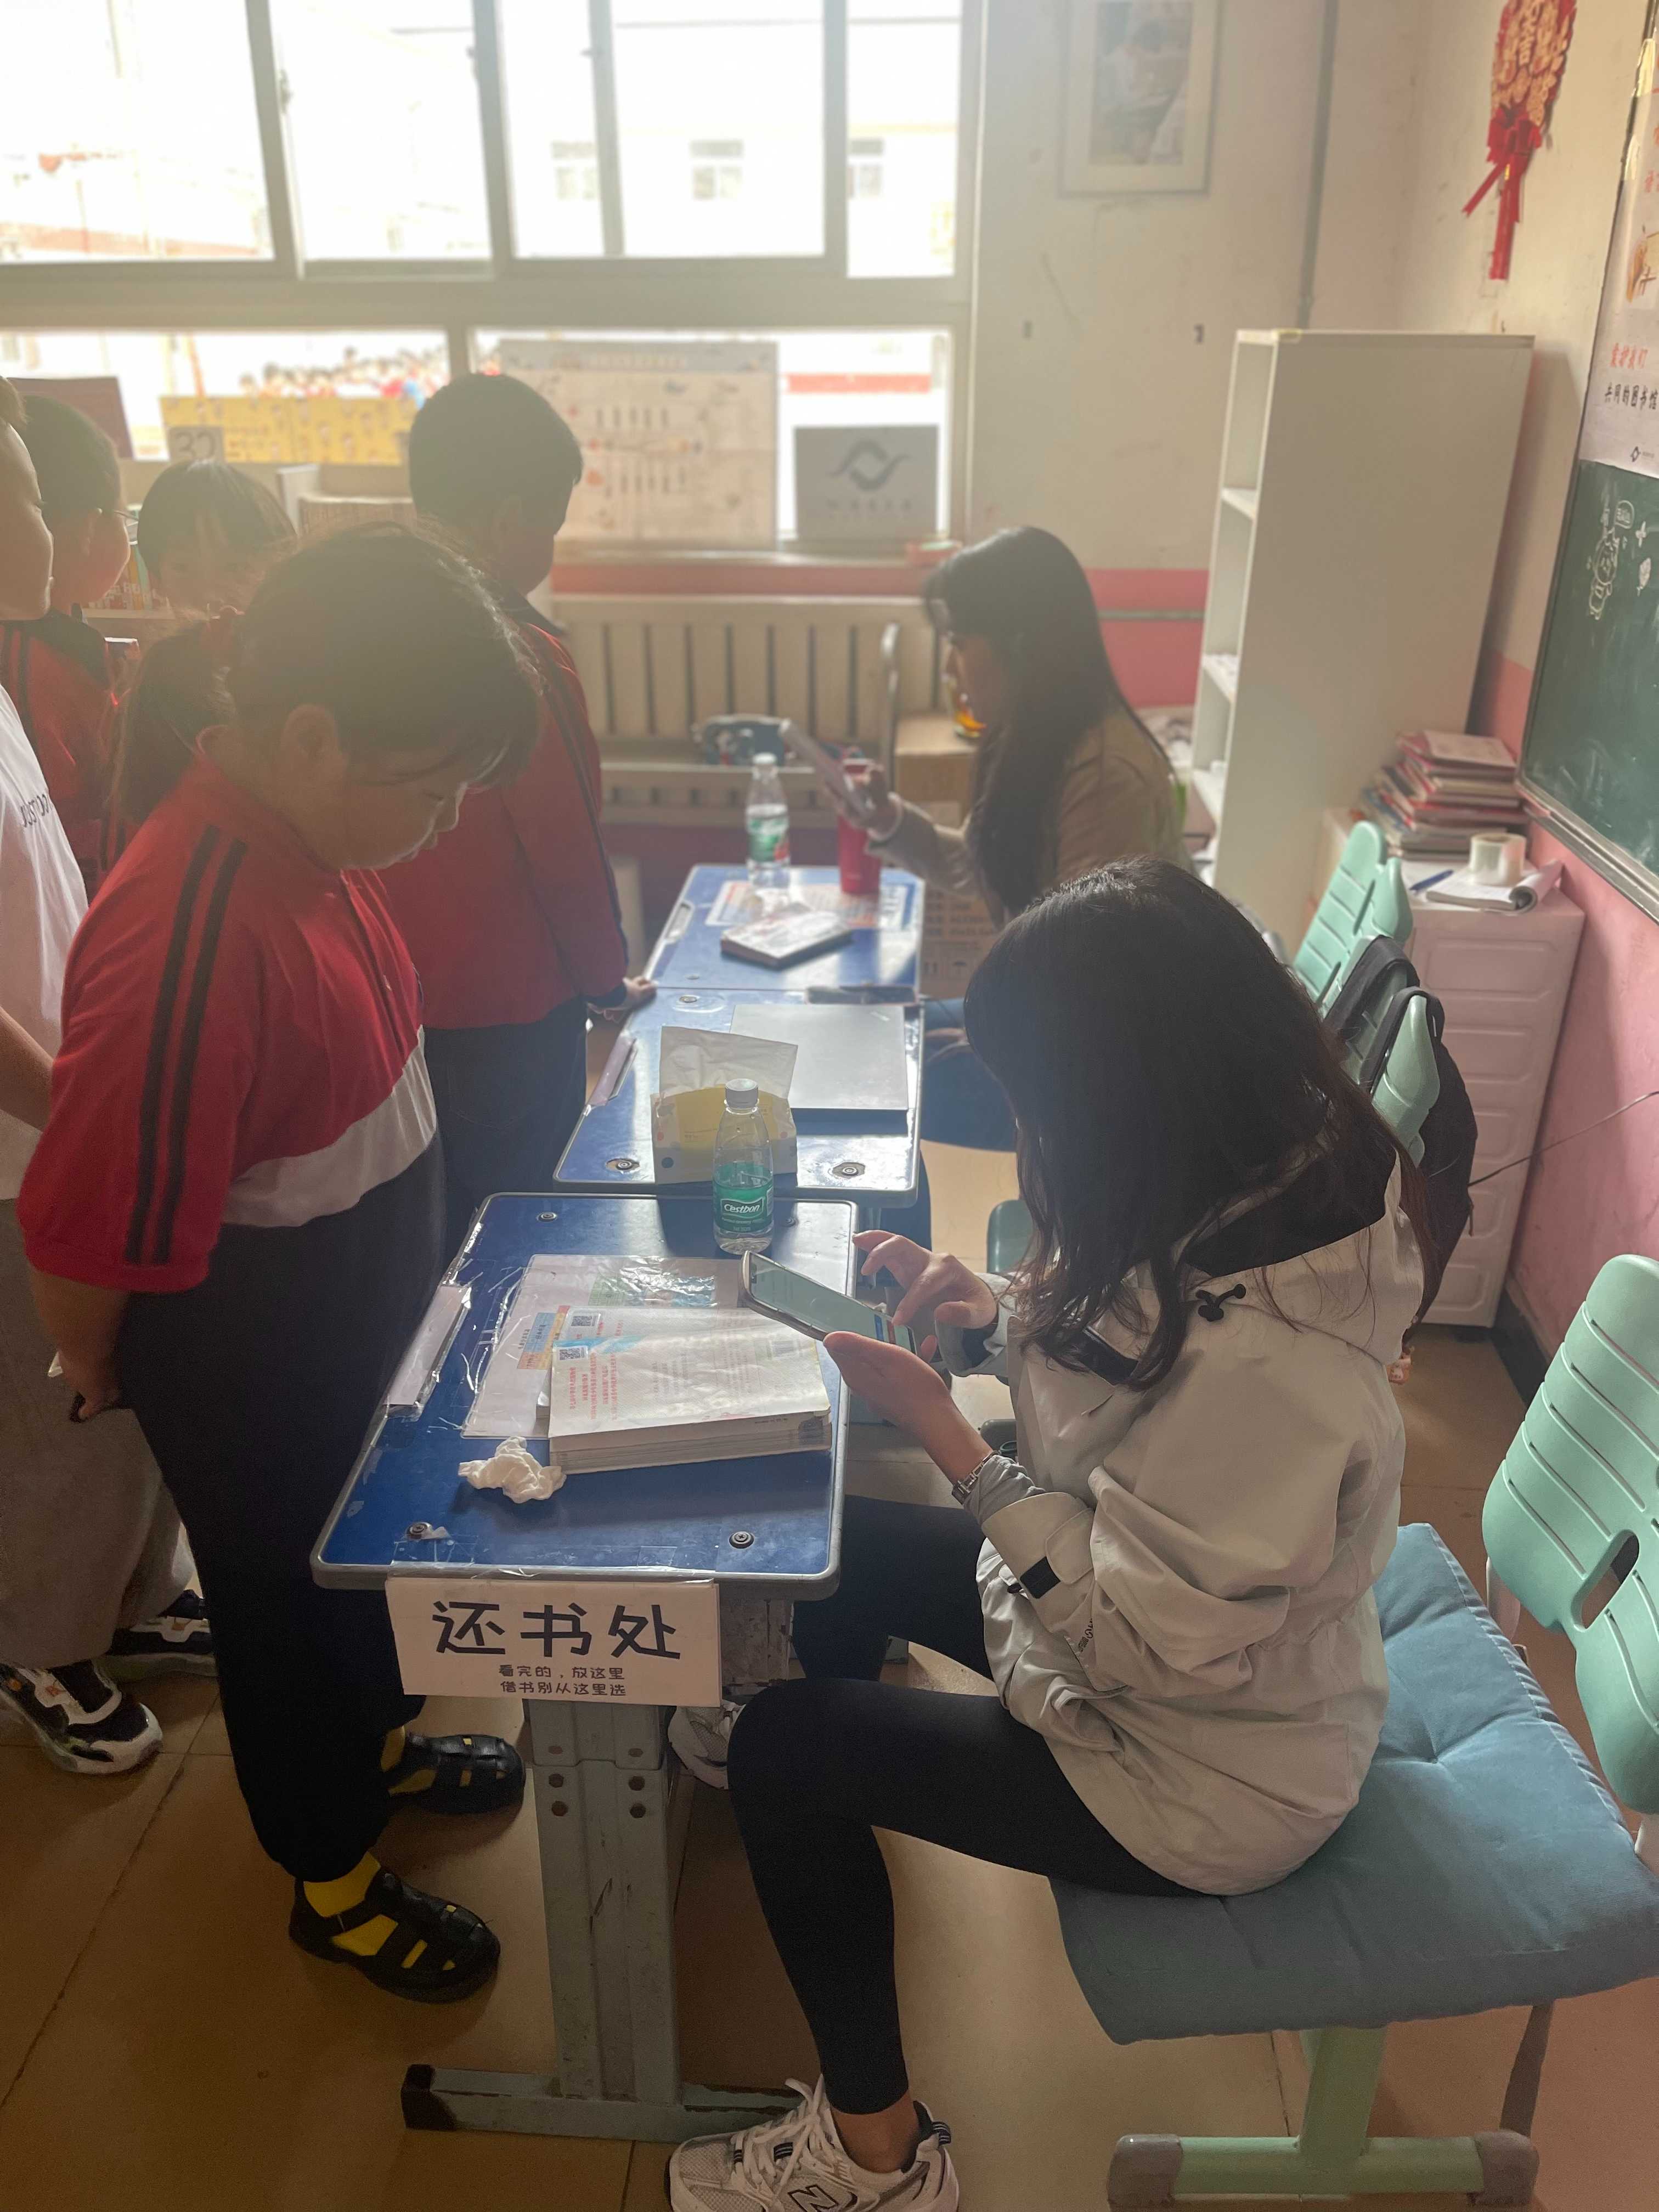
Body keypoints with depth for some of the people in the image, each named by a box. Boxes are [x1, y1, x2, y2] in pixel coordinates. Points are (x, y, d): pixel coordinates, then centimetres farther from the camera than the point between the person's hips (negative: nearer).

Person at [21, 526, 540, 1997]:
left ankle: (376, 1740, 57)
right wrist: (98, 1367, -8)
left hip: (356, 1303, 8)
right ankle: (334, 1876, 43)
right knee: (279, 1584, 17)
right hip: (245, 1353, -8)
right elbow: (91, 1230, -28)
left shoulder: (299, 828, -10)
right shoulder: (189, 941, -37)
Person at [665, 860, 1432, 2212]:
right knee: (830, 1553, 14)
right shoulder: (1273, 1181, -12)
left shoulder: (1263, 1357, -40)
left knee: (782, 1752, -2)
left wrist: (946, 1435, -29)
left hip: (1200, 1781, -8)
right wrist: (1009, 1318, -14)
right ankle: (842, 1823, 47)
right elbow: (1147, 1367, 4)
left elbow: (1151, 1642, -31)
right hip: (1139, 1619, 9)